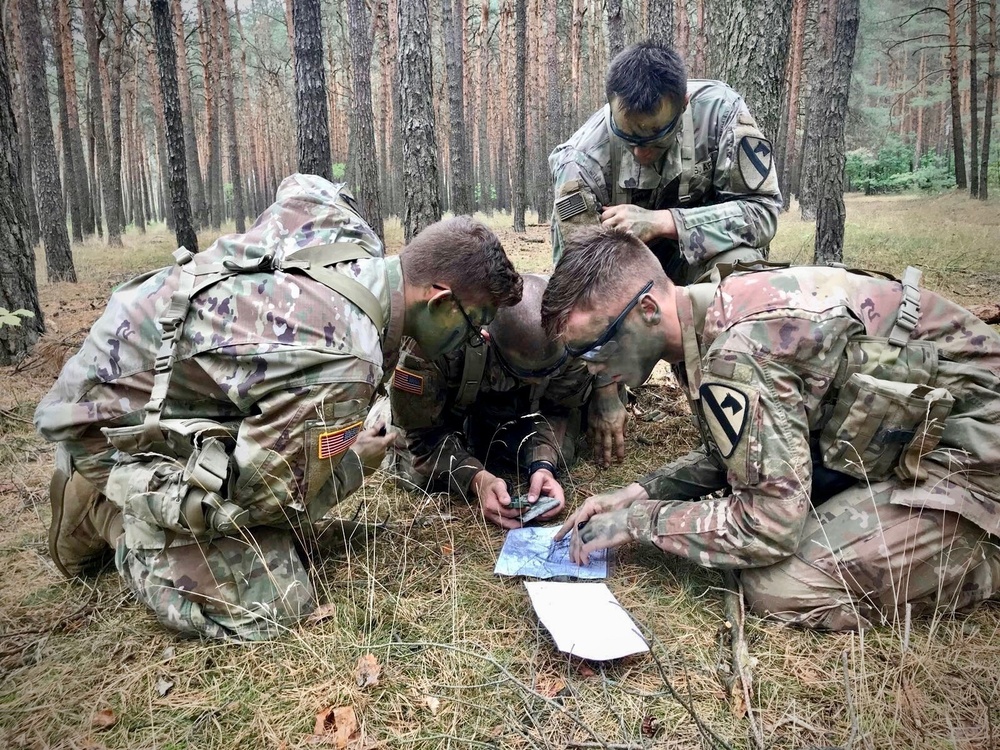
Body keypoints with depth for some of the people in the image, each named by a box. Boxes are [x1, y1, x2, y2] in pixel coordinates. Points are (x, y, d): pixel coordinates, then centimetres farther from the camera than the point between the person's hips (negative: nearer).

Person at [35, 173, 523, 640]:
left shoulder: (343, 226, -10)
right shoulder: (342, 364, -34)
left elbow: (300, 184, 16)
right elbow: (267, 494, -24)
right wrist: (355, 462, -5)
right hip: (114, 419, -9)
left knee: (301, 536, 12)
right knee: (266, 606, -16)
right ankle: (107, 513, 4)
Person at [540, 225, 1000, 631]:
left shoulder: (738, 351, -30)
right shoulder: (708, 315, 0)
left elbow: (767, 525, -27)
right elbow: (730, 455, 12)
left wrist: (635, 521, -16)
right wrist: (639, 492, -1)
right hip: (905, 435, 9)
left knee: (778, 588, -16)